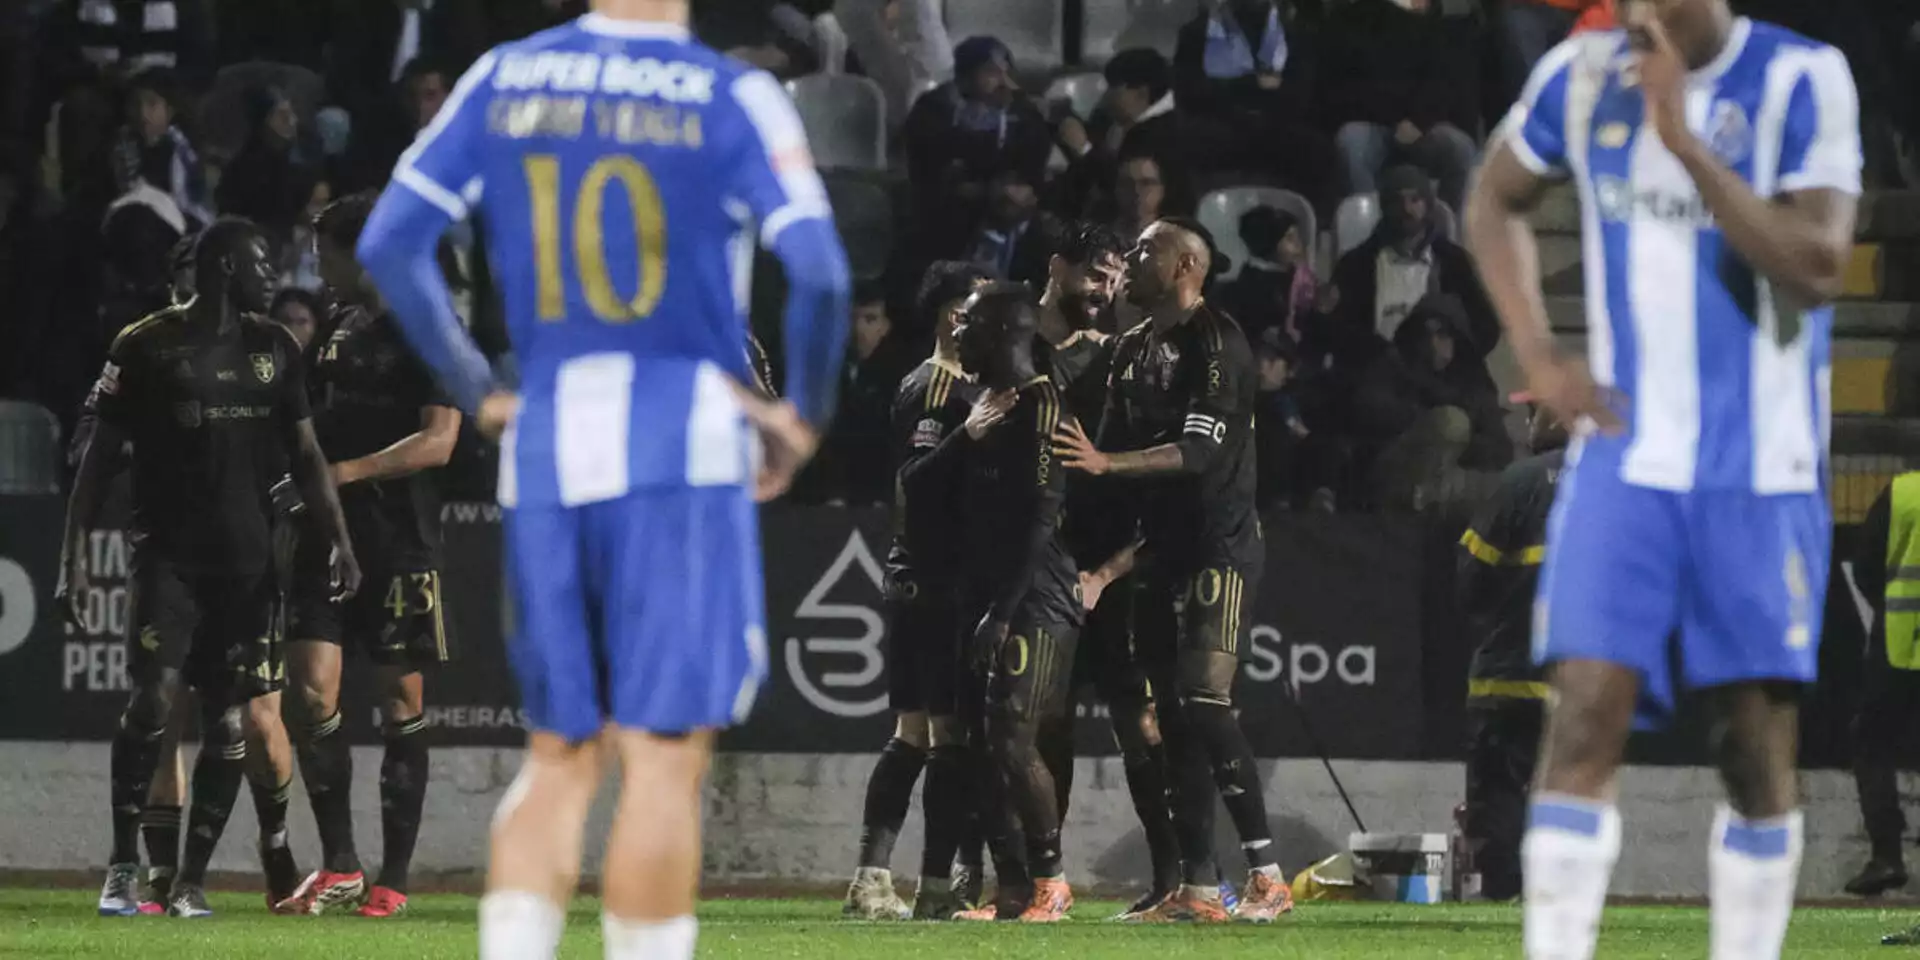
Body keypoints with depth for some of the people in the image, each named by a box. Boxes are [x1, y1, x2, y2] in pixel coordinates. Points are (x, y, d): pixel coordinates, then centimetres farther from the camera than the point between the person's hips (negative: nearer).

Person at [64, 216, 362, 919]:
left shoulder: (274, 349, 10)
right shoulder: (147, 347, -2)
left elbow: (304, 453, 13)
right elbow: (99, 455, 0)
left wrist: (339, 538, 2)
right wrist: (75, 550, -5)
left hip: (247, 562, 4)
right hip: (169, 556, -4)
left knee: (228, 721, 0)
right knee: (153, 700, -17)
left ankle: (191, 880, 8)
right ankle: (123, 863, -4)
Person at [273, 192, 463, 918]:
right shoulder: (337, 330, 14)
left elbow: (437, 441, -14)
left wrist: (346, 473, -19)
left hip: (400, 542, -6)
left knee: (401, 706, 0)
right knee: (313, 692, -6)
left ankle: (393, 880, 5)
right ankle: (338, 868, 2)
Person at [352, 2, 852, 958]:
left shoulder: (503, 79, 6)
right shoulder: (730, 98, -5)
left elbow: (388, 243, 4)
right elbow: (817, 271, -14)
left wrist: (475, 392, 12)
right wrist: (805, 412, 1)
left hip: (546, 444, 4)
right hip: (682, 444, -4)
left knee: (559, 759, 13)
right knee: (662, 759, -2)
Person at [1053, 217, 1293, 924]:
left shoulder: (1216, 342, -11)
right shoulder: (1132, 349, 16)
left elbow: (1200, 449, -22)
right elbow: (1116, 448, 21)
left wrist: (1107, 462, -29)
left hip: (1219, 547, -9)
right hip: (1163, 549, 9)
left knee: (1206, 703, -18)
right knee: (1174, 717, 5)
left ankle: (1266, 876, -18)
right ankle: (1196, 888, 6)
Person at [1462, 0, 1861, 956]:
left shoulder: (1799, 82, -10)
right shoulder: (1583, 77, 1)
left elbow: (1817, 267, -21)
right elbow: (1494, 204, 19)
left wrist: (1685, 141, -27)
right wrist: (1535, 355, 6)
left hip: (1760, 474, -2)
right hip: (1625, 460, 2)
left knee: (1757, 742, 2)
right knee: (1586, 713, -10)